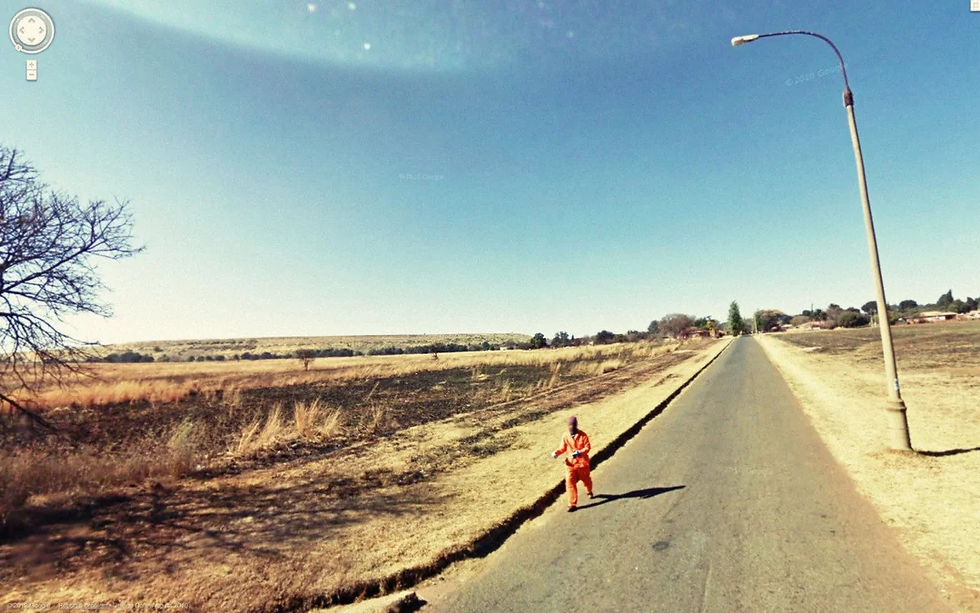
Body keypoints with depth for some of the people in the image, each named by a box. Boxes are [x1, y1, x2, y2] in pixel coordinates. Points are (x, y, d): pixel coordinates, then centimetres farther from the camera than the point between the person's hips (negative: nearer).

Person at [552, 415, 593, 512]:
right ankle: (572, 504, 1)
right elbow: (563, 448, 3)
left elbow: (588, 447, -12)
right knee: (570, 483, -7)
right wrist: (556, 452, -16)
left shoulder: (583, 435, -13)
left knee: (586, 479, 21)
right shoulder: (565, 436, -5)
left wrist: (579, 452, -29)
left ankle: (589, 492, 54)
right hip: (571, 464, 1)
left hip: (582, 463, -1)